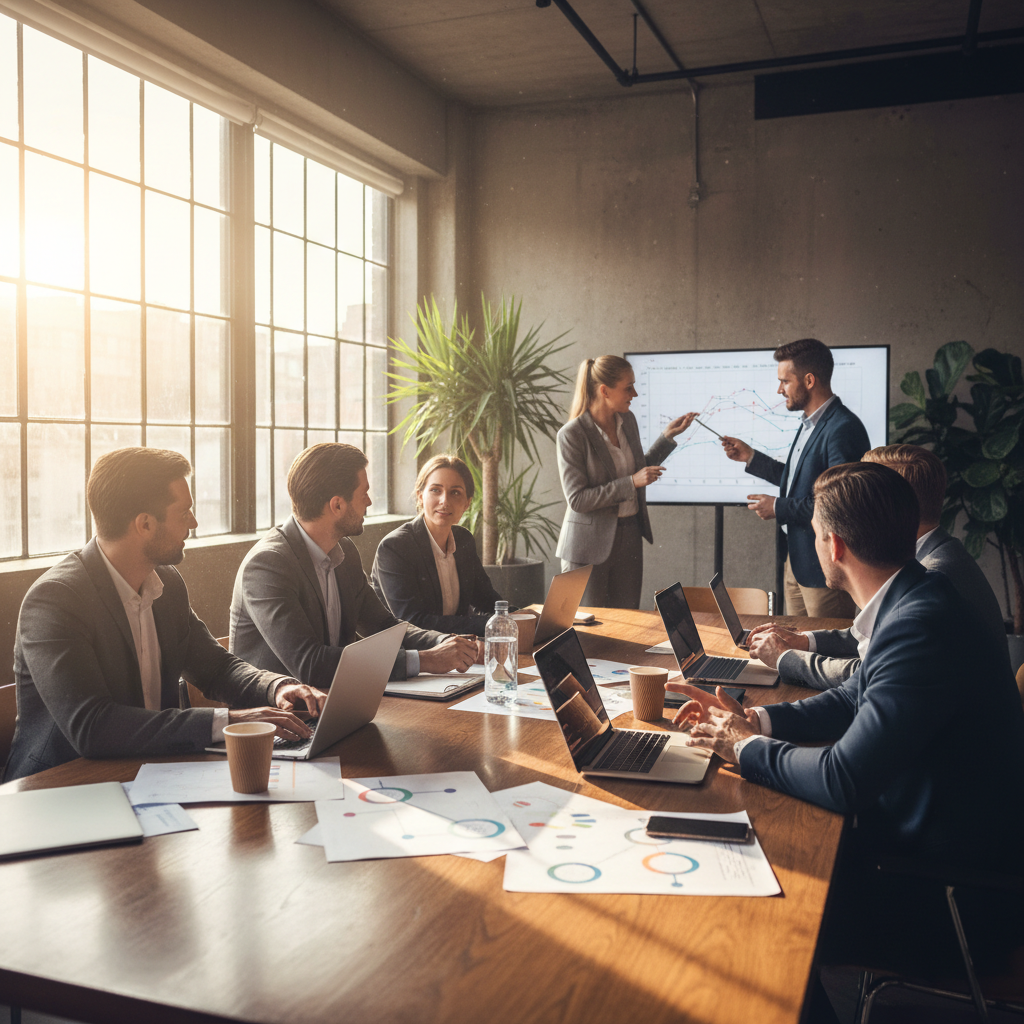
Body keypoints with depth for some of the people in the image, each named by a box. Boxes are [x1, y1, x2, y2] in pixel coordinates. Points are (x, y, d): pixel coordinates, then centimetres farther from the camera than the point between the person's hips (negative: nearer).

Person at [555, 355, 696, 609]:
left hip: (629, 537, 6)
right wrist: (631, 483, -23)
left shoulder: (627, 420, 5)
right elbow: (577, 499, -20)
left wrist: (668, 436, 10)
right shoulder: (572, 435, -16)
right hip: (590, 543, -6)